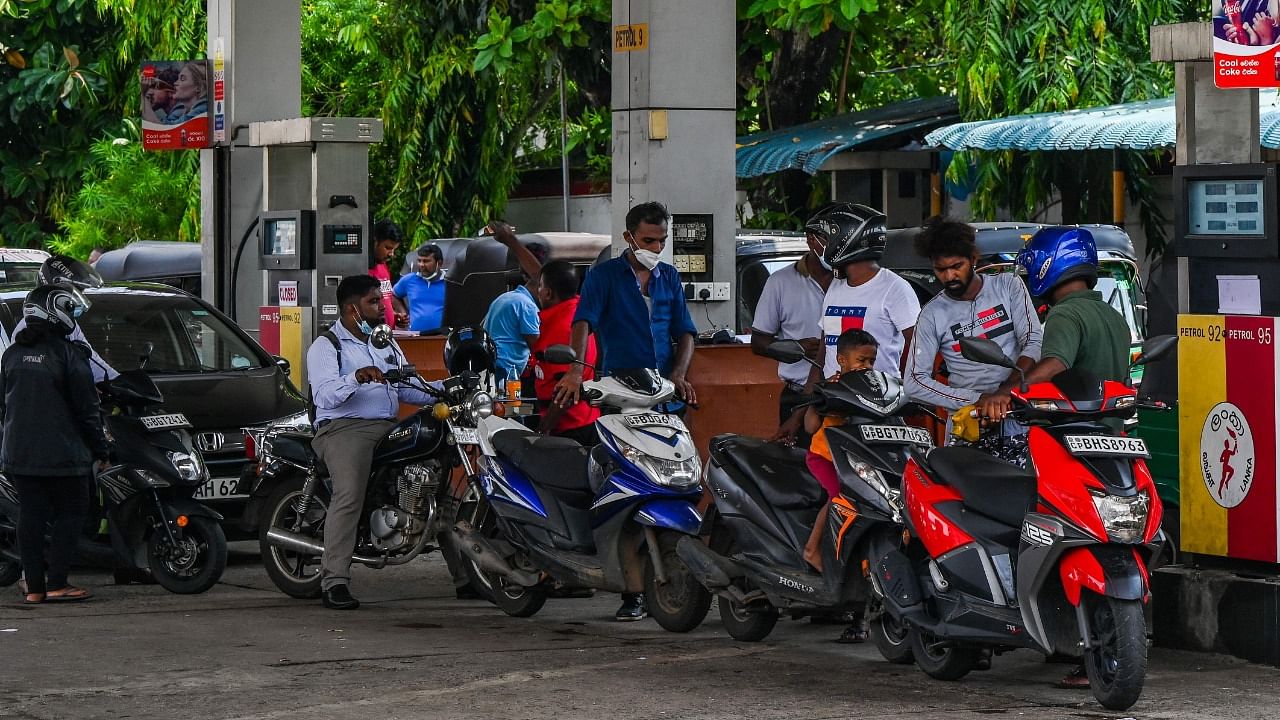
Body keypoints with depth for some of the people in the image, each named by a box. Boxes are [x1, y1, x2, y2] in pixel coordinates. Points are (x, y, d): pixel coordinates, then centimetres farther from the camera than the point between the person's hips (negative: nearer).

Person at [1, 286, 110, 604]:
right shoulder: (69, 354, -10)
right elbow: (87, 408, -9)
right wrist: (100, 451, 0)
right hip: (63, 455, -6)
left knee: (30, 516, 8)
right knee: (69, 515, 4)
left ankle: (34, 586, 8)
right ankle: (56, 584, -2)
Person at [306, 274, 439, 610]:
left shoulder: (386, 344, 26)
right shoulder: (326, 347, 3)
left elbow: (407, 389, 20)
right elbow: (324, 396, -12)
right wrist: (356, 378, -30)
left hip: (388, 428, 7)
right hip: (345, 428, -7)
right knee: (349, 494, -28)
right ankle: (334, 582, -29)